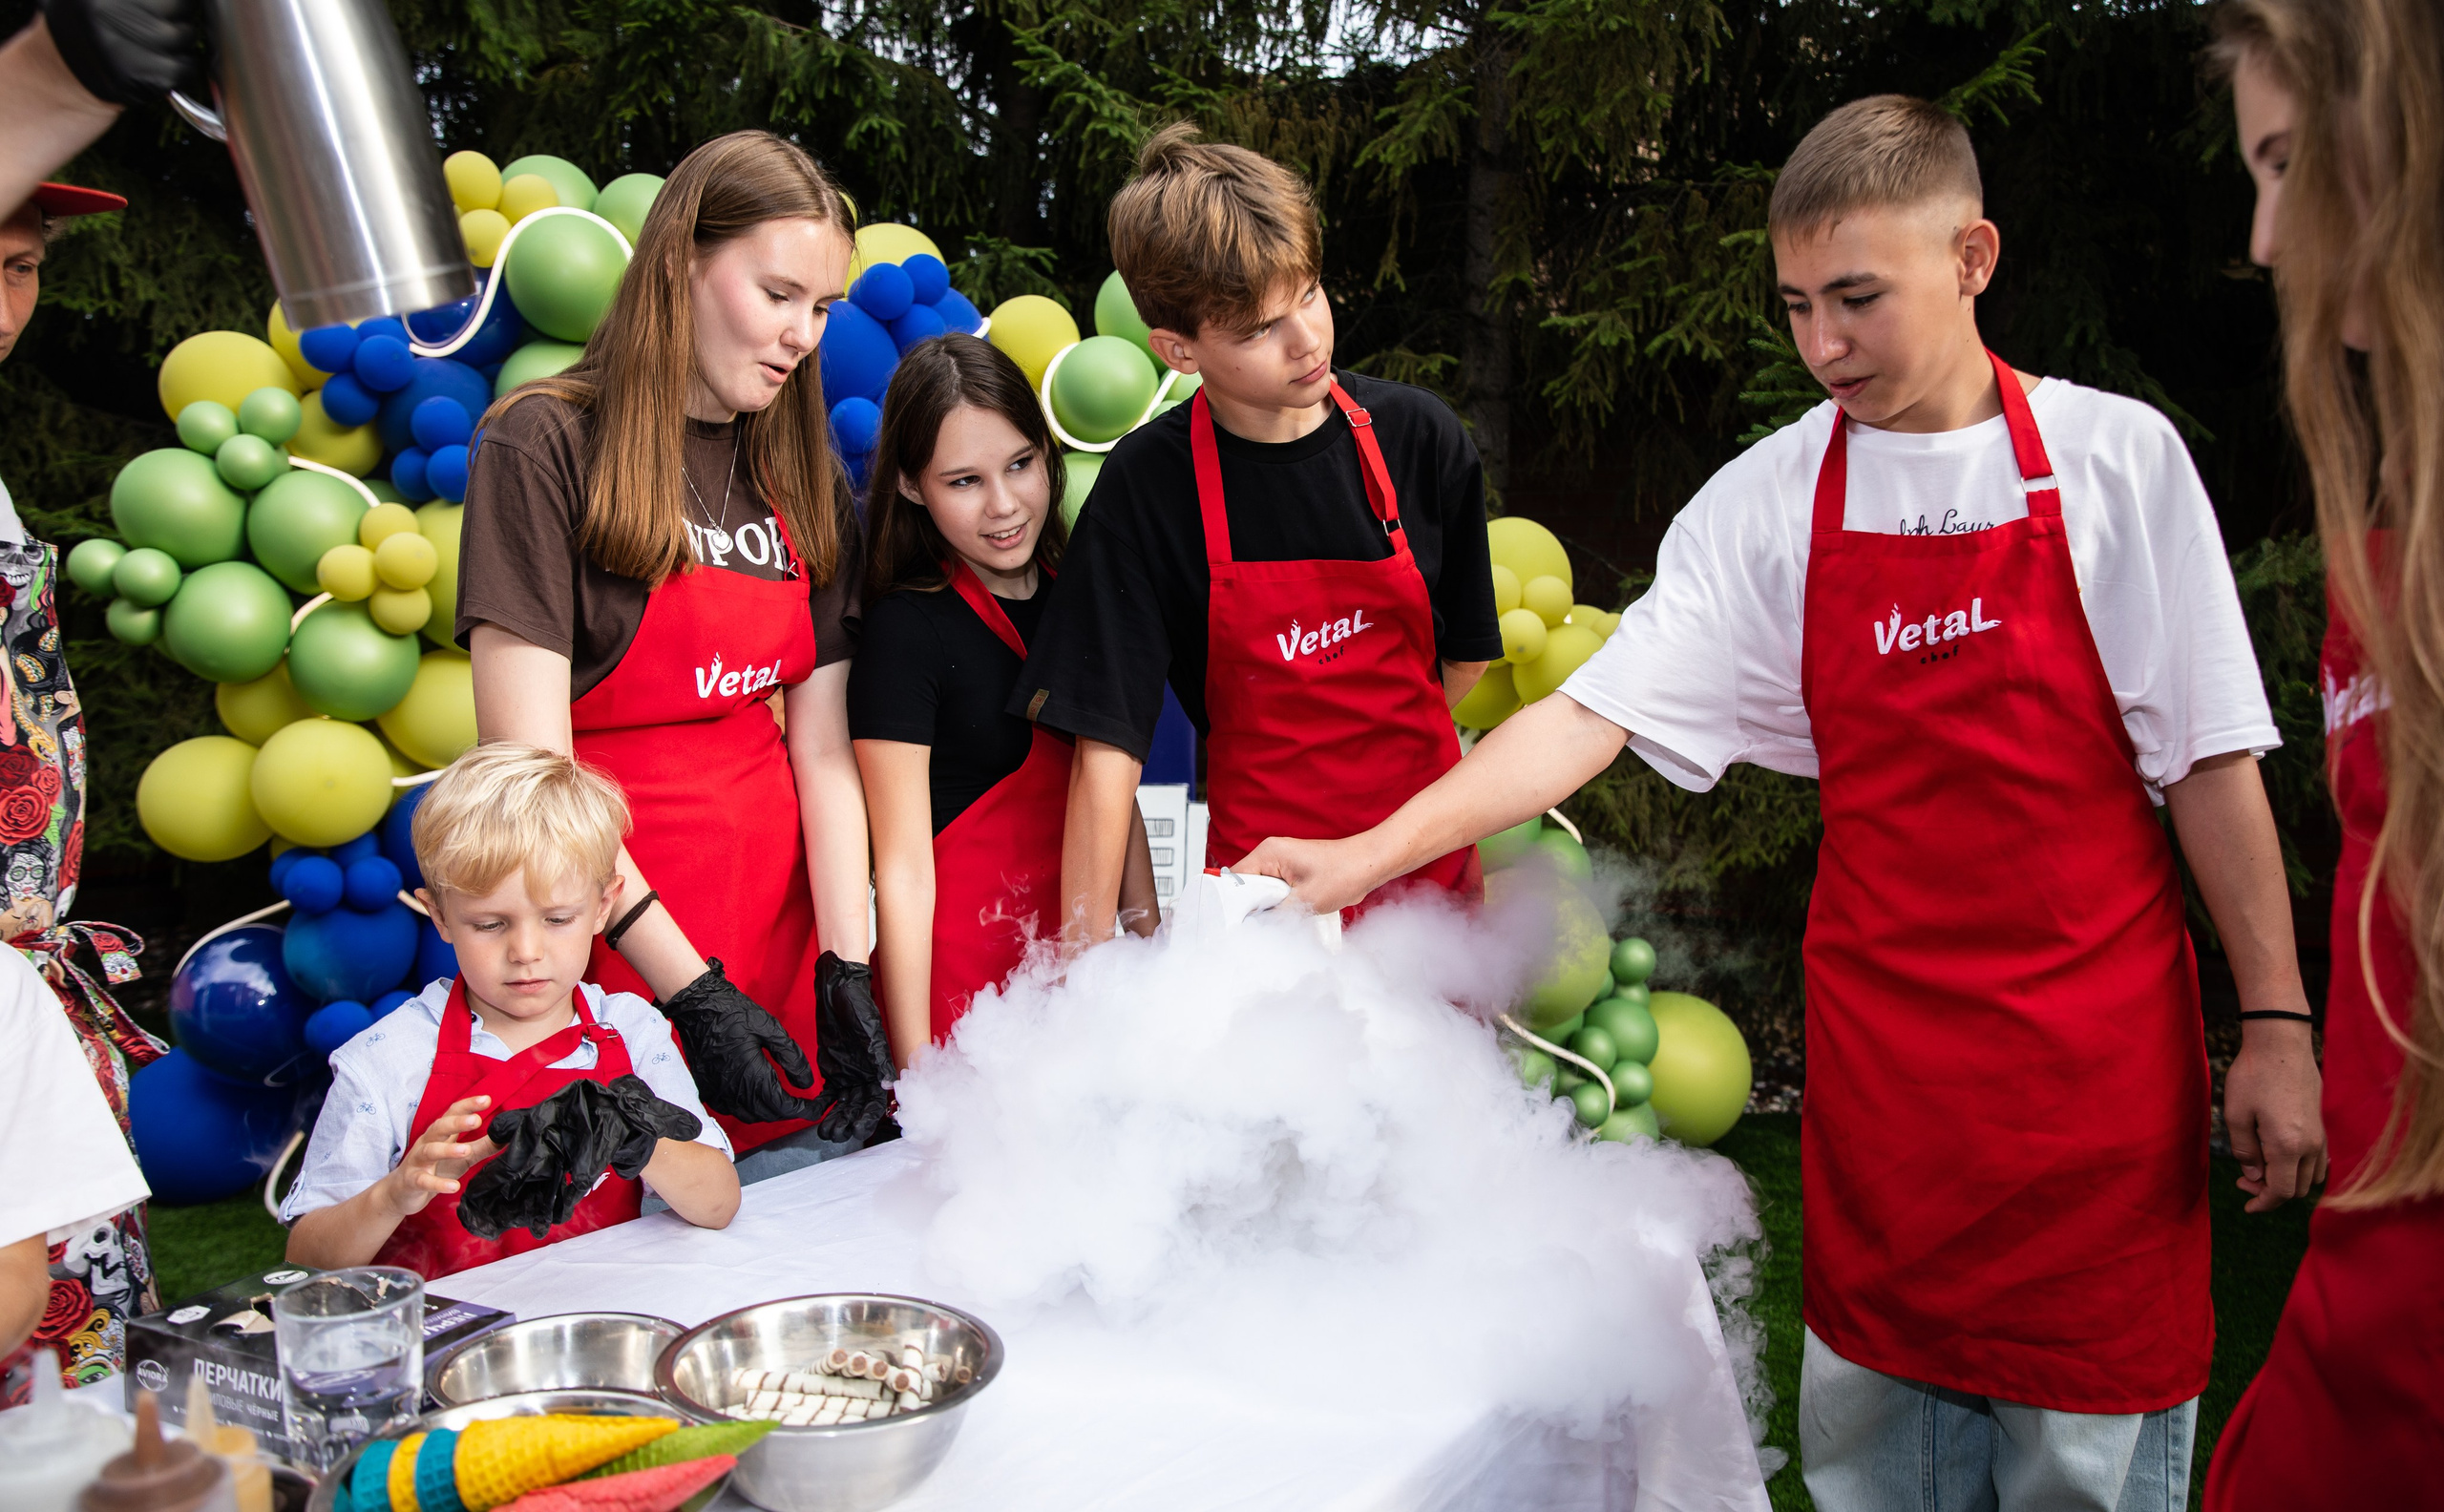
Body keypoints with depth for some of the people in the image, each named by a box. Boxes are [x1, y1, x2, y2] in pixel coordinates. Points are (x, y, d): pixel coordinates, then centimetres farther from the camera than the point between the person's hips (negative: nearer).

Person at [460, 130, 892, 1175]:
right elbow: (530, 766, -13)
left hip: (780, 921, 5)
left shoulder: (805, 479, 11)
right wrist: (691, 991, -16)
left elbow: (822, 750, 4)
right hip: (609, 945, -5)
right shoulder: (545, 445, -7)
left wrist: (847, 969, -8)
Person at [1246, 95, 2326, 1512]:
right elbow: (1593, 713, -9)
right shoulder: (1768, 504, -2)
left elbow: (2212, 760, -2)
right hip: (1882, 1027, 2)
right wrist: (1367, 853, -19)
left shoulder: (2115, 456, -5)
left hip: (2102, 1033, -1)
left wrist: (2276, 1022, -3)